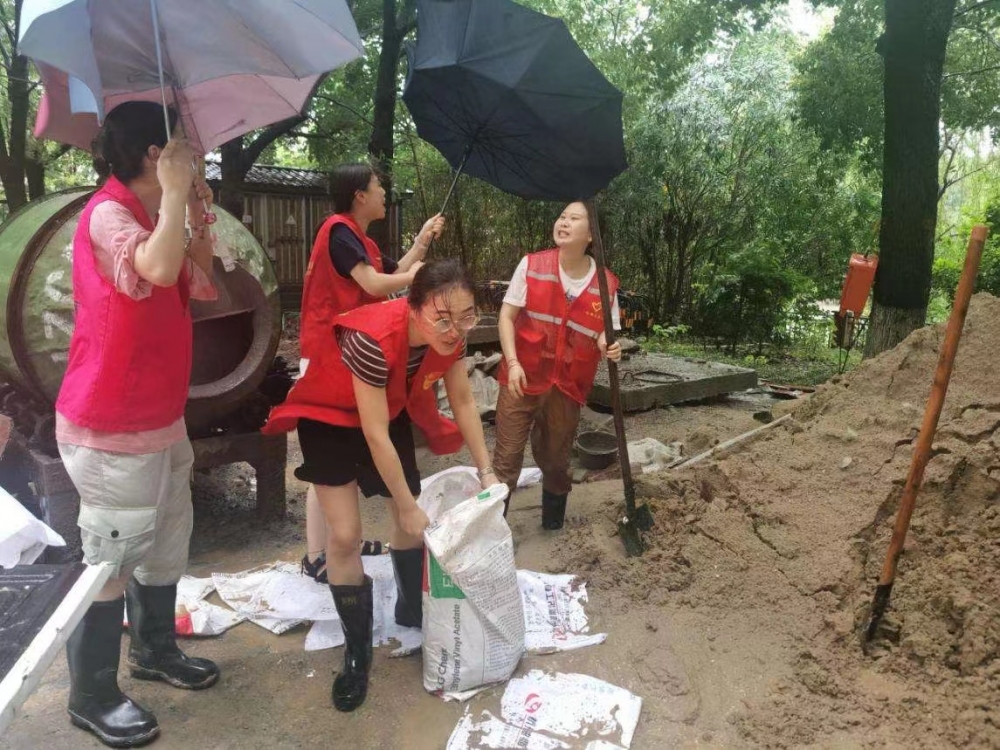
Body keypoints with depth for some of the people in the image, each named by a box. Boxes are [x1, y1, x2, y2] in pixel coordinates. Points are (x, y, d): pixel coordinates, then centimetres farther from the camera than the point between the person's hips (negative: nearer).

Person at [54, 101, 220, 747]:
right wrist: (175, 195, -26)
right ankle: (92, 696, 18)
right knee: (111, 557, 1)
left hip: (160, 418, 10)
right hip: (111, 428, -10)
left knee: (167, 540, 20)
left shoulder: (147, 216, 12)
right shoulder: (108, 213, -17)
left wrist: (200, 217, 5)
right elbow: (158, 270, -37)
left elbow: (198, 287, 16)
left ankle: (156, 649, 39)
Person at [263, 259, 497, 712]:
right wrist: (409, 506, -25)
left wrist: (485, 470, -6)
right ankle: (357, 654, 9)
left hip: (392, 409, 6)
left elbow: (463, 402, -6)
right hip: (331, 415, -5)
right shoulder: (374, 339, -41)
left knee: (409, 518, 11)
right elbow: (375, 436, -33)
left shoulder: (451, 335, -22)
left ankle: (412, 611, 37)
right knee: (344, 533, -10)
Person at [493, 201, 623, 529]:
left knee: (556, 459, 18)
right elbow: (506, 316, -4)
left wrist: (609, 347, -21)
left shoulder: (606, 284, -5)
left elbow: (606, 333, 4)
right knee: (507, 457, 1)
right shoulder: (532, 265, -7)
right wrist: (512, 362, -15)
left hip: (568, 386, 2)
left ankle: (553, 524, 40)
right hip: (523, 379, -1)